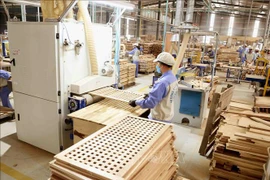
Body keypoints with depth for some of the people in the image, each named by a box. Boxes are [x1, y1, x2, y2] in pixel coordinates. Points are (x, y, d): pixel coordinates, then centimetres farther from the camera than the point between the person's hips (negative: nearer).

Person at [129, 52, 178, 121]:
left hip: (159, 118, -9)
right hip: (167, 115, 9)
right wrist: (150, 95, 16)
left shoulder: (162, 83, -30)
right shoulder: (173, 78, 0)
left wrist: (136, 102, -16)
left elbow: (150, 103, -30)